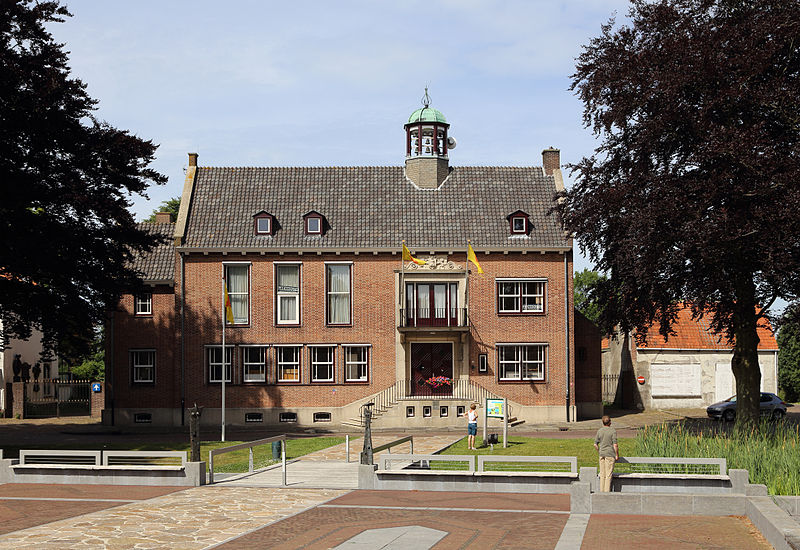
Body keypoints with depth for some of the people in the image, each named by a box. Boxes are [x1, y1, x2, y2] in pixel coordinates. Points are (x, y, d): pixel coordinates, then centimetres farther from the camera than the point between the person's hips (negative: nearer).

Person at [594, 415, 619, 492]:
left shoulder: (599, 431, 3)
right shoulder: (613, 431, -10)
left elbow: (595, 444, 5)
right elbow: (615, 445, -13)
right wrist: (617, 455, -3)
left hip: (602, 454, 5)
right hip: (610, 454, -4)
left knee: (602, 474, 10)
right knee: (609, 474, 0)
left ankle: (602, 491, 13)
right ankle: (607, 491, 0)